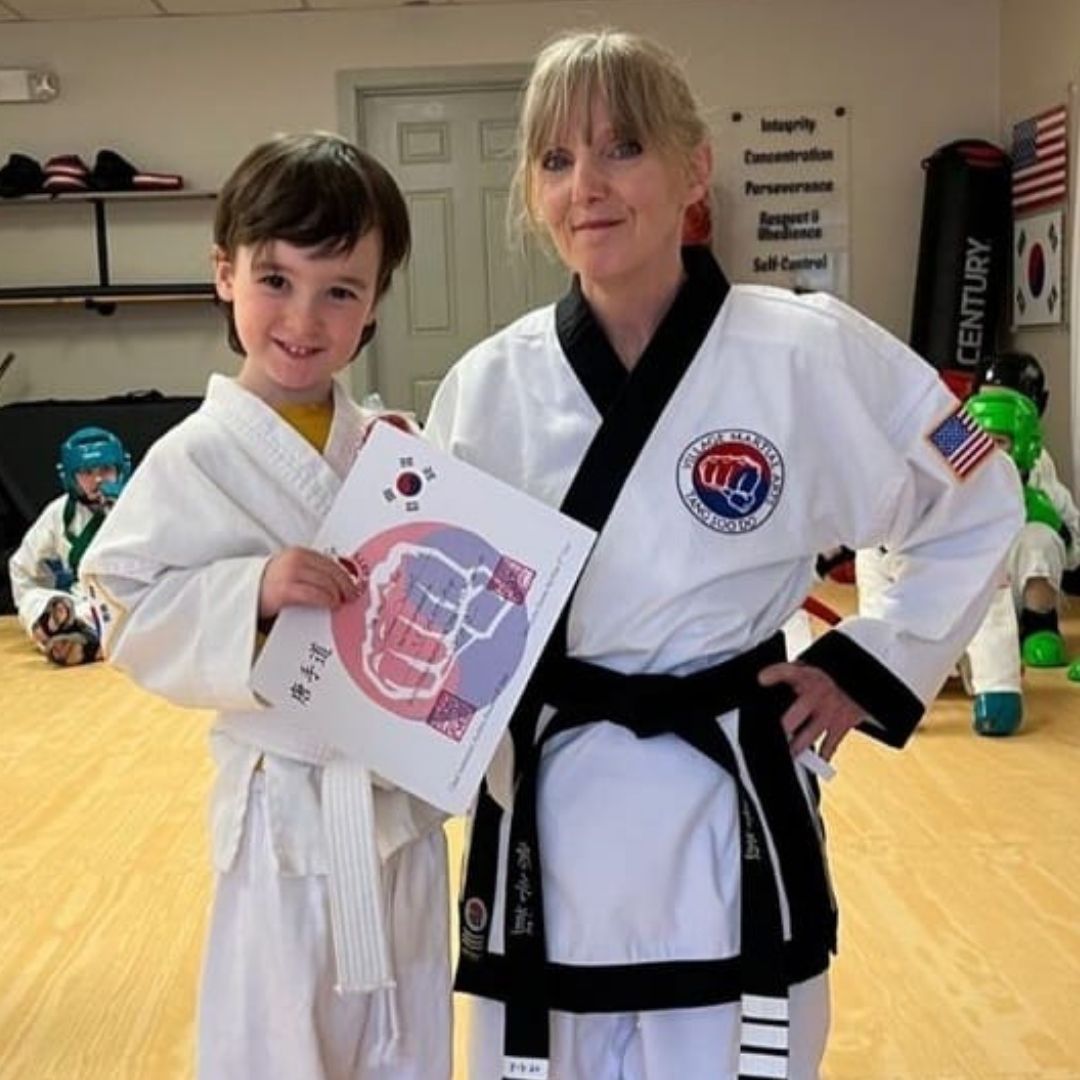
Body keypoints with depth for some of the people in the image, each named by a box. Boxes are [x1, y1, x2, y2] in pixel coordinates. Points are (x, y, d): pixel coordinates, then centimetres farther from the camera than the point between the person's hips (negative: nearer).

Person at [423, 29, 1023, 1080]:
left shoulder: (814, 354, -13)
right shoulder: (487, 385, -5)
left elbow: (977, 513, 1)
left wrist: (873, 667, -4)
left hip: (728, 810, -2)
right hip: (542, 812, 2)